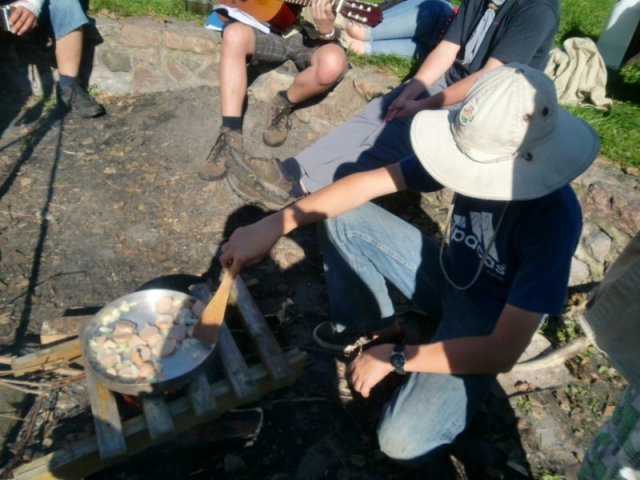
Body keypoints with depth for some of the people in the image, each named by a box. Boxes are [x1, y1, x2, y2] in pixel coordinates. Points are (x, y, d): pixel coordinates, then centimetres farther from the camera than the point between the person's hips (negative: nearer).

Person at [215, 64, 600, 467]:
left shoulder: (554, 218, -33)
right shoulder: (476, 151, -19)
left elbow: (502, 353, -31)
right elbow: (370, 182, -14)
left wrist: (395, 358, -23)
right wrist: (275, 224, -22)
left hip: (488, 317, -5)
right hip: (447, 275, 5)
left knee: (403, 442, -24)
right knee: (342, 217, -9)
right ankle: (368, 324, 10)